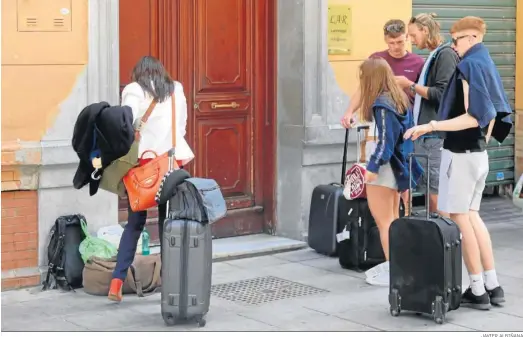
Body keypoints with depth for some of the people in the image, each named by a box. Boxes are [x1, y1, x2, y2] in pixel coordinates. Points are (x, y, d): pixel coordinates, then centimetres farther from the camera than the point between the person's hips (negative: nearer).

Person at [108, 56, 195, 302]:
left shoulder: (134, 91, 1)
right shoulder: (176, 90, 12)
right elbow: (182, 127, 10)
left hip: (143, 161, -2)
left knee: (135, 222, 6)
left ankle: (117, 281, -2)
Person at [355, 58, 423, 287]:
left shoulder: (382, 104, -19)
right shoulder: (399, 98, 8)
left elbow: (386, 140, -22)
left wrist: (372, 167, -21)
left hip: (383, 169, -9)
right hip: (396, 166, 10)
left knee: (384, 222, -2)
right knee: (392, 220, 18)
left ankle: (392, 271, 1)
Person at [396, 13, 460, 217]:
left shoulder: (445, 55, -10)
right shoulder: (433, 57, 18)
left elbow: (441, 94, -19)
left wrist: (411, 85, -10)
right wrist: (409, 89, 11)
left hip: (436, 137, -10)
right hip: (425, 136, 10)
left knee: (437, 193, -8)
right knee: (429, 192, 12)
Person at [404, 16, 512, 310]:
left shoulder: (470, 66, -15)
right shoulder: (487, 65, 12)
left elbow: (473, 117, -23)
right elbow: (493, 112, 17)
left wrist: (430, 126, -27)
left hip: (461, 153, -9)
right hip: (479, 152, 9)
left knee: (459, 219, -2)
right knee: (471, 215, 16)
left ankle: (478, 291, 1)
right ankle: (493, 285, 15)